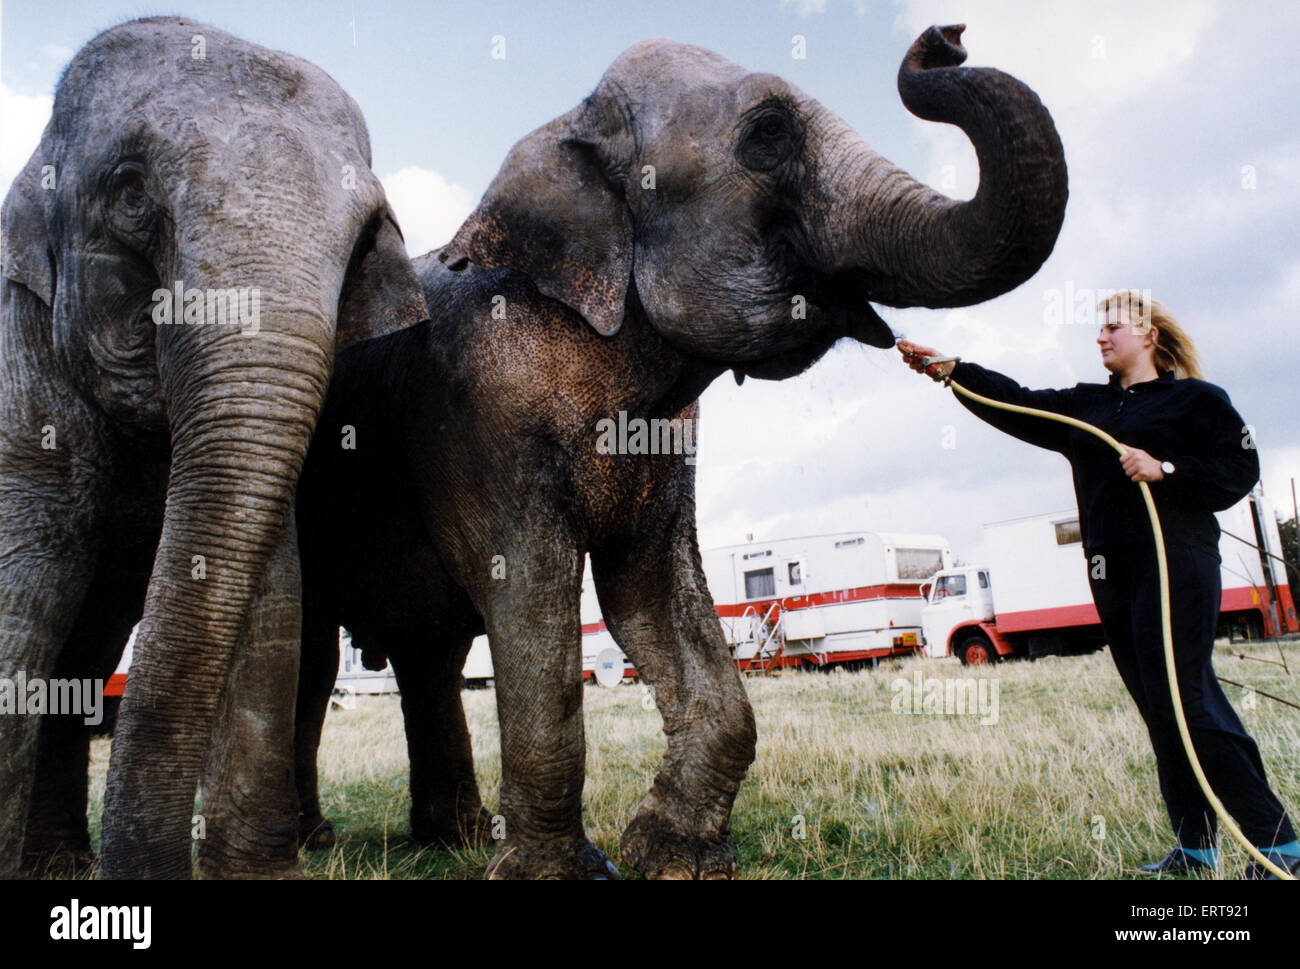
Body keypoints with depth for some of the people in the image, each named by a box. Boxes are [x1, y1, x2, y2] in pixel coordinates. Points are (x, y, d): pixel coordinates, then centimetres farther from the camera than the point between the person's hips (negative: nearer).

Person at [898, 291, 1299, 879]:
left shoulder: (1196, 399, 4)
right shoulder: (1087, 405, 20)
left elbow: (1239, 468, -3)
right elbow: (1017, 405, 10)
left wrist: (1165, 470, -16)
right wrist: (948, 369, 1)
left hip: (1175, 565, -6)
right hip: (1112, 575, 6)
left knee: (1184, 702, -12)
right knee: (1159, 708, 7)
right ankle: (1194, 847, 15)